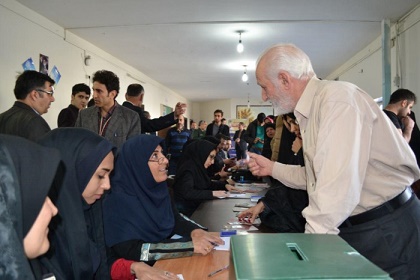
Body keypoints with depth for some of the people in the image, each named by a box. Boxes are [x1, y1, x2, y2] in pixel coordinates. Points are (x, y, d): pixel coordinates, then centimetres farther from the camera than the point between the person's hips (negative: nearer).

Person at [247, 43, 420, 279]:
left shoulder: (338, 98, -21)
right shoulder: (311, 111, 9)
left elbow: (338, 186, -31)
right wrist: (273, 168, 11)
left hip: (386, 230, -8)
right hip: (353, 227, 8)